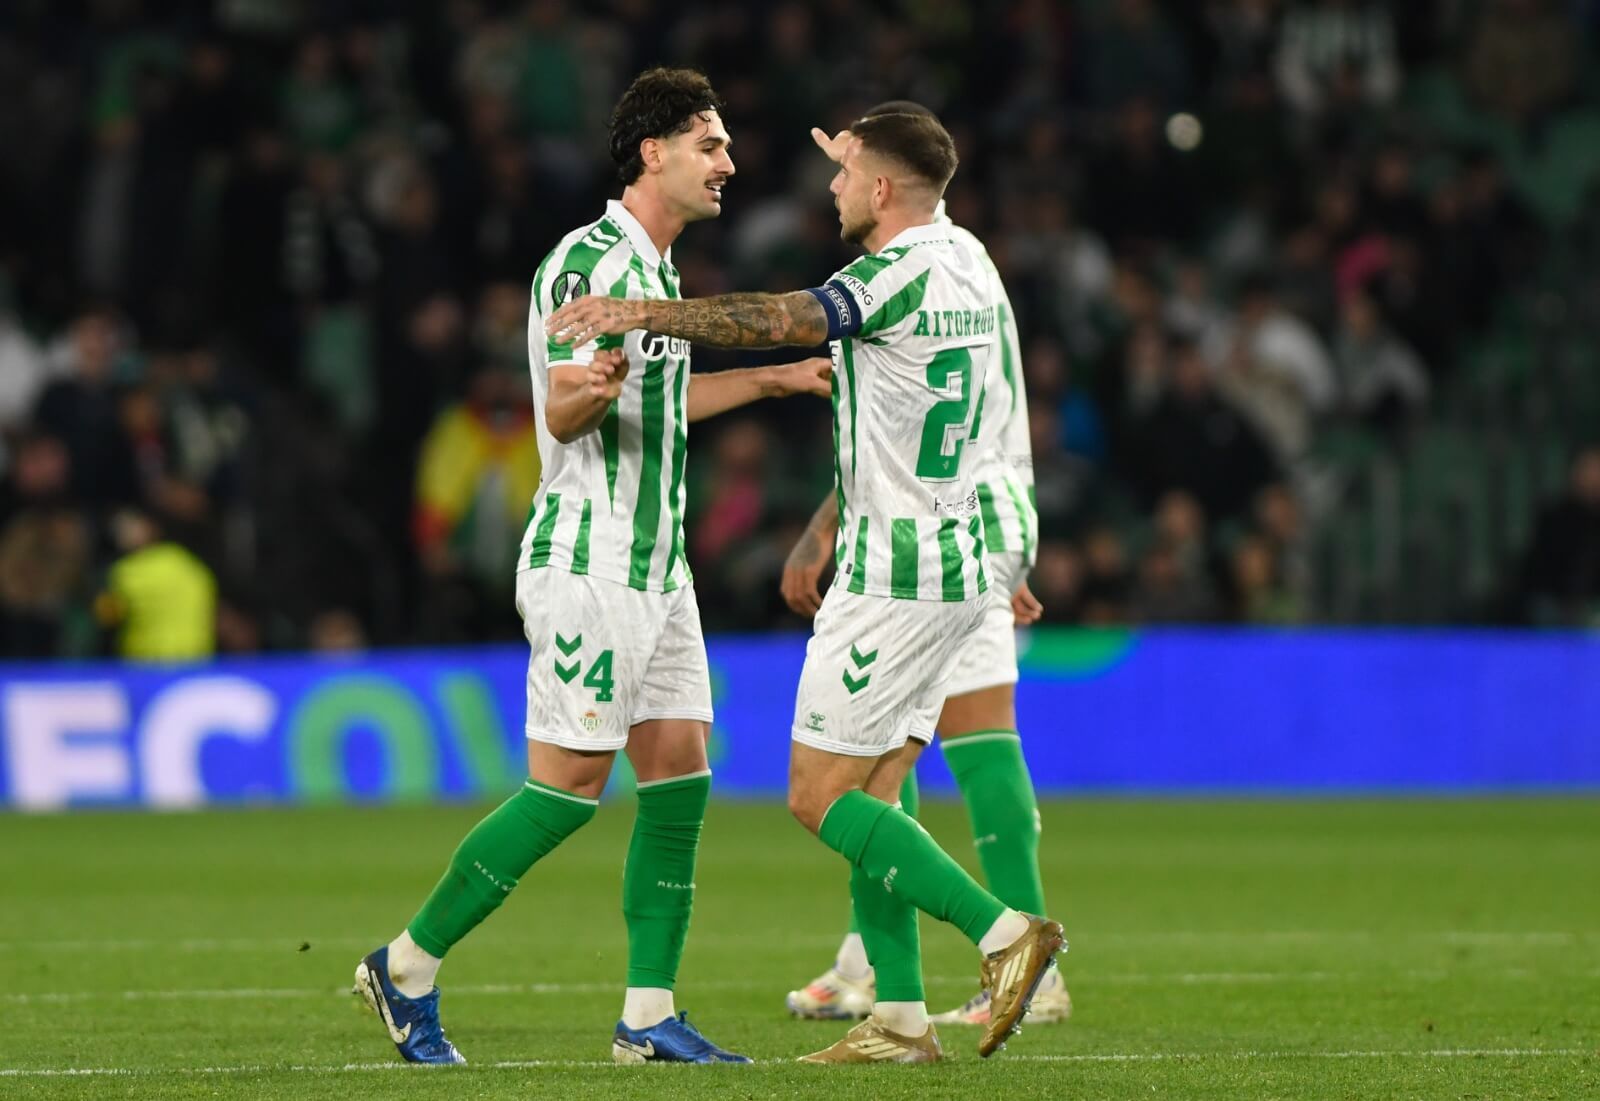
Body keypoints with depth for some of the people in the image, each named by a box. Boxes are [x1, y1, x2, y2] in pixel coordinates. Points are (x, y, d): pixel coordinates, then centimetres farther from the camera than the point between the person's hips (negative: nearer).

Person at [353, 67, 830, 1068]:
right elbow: (563, 412, -19)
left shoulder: (655, 268, 16)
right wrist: (594, 386, -42)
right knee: (570, 787, -9)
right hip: (588, 561, -9)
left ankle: (650, 1016, 5)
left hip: (657, 564, 9)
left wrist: (771, 379, 36)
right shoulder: (588, 260, -13)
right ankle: (407, 968, 2)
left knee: (680, 778, 3)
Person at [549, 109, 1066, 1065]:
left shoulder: (905, 276, -16)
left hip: (894, 575, -9)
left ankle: (1002, 929, -12)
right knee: (868, 797, 10)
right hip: (954, 565, 9)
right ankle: (901, 1020, 7)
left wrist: (639, 311, -24)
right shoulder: (963, 265, 12)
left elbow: (775, 322, -27)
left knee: (821, 796, -5)